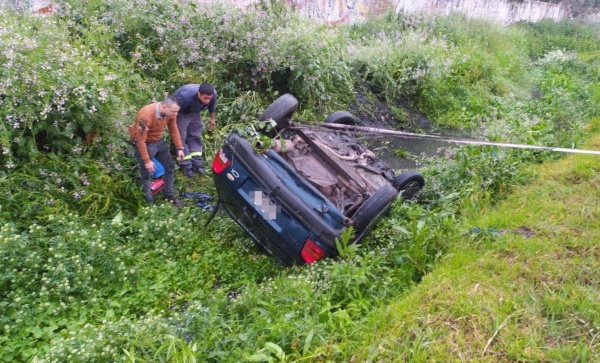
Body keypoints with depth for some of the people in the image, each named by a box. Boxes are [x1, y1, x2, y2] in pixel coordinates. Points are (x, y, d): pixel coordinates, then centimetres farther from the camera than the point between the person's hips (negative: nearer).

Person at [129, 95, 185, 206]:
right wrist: (147, 161, -27)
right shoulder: (146, 116, -35)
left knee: (170, 166, 11)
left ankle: (169, 195, 28)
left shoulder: (170, 113, -16)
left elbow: (174, 130, 0)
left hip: (159, 141, 7)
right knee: (147, 173, -2)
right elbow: (141, 140, -30)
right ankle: (149, 202, 14)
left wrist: (179, 148, -3)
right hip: (144, 143, -7)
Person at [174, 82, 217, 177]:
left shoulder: (213, 94, -28)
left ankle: (196, 163, 11)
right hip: (181, 112, -5)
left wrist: (212, 119, 10)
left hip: (194, 113, 5)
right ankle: (185, 165, -2)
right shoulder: (186, 96, -45)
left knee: (195, 136, 5)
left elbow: (212, 106, -3)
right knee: (181, 137, -6)